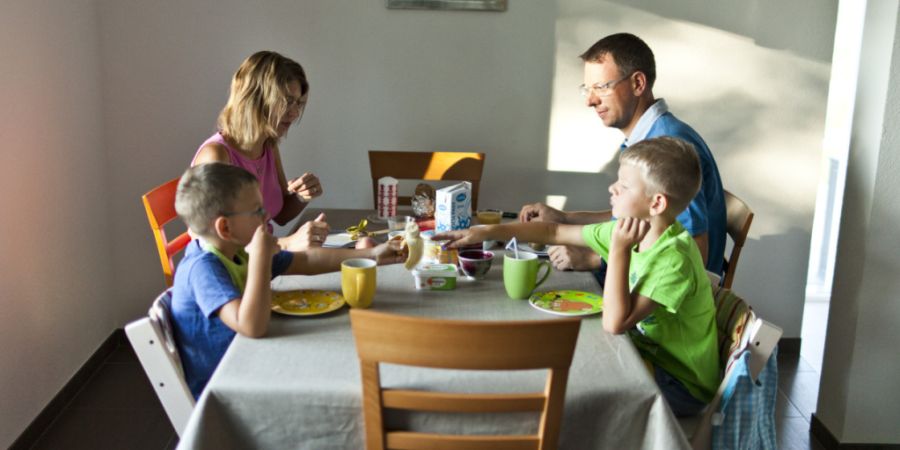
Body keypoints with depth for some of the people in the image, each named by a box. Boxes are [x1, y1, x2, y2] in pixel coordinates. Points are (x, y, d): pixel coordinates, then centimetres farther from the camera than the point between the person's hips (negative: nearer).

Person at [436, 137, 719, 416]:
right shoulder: (630, 230, -3)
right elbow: (555, 232, 3)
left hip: (682, 385, -7)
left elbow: (615, 323, -33)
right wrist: (488, 232, 0)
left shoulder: (674, 258, -29)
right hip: (650, 353, 7)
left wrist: (620, 249, -33)